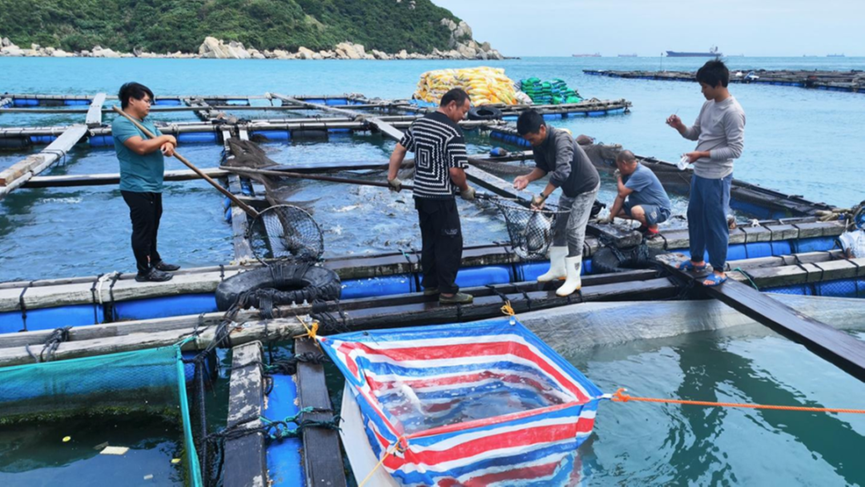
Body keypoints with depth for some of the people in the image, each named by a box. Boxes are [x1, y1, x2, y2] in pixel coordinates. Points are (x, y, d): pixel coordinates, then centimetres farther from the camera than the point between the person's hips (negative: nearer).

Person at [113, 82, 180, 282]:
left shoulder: (146, 122, 14)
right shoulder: (121, 123, -16)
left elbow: (158, 144, 16)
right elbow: (141, 147, -29)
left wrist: (168, 146, -9)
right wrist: (164, 138, -16)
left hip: (153, 186, 9)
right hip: (137, 188, -9)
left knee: (152, 227, 20)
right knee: (143, 228, -1)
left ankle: (155, 261, 33)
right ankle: (144, 271, 8)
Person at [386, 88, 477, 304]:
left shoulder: (418, 124, 8)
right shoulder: (453, 132, -16)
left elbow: (399, 150, 14)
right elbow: (455, 171, -19)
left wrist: (392, 177, 20)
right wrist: (466, 189, -2)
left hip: (420, 194, 8)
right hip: (441, 198, -8)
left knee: (429, 241, 18)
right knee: (450, 244, 2)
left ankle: (430, 285, 27)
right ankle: (447, 292, 8)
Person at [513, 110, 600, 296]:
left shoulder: (561, 139, -35)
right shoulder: (538, 143, -9)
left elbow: (562, 171, -46)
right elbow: (543, 167, 0)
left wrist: (542, 196, -48)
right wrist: (527, 178, -20)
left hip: (586, 188, -8)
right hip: (569, 189, 9)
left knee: (574, 232, -9)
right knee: (559, 228, 14)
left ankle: (574, 279, 0)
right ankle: (558, 269, 28)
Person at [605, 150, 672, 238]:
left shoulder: (642, 173, -27)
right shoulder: (628, 173, 1)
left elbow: (622, 193, -28)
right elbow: (621, 195, 1)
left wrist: (619, 178, -9)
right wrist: (610, 217, -4)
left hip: (660, 209, -9)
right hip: (643, 205, 9)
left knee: (636, 211, -39)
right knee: (614, 209, 7)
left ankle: (653, 227, -7)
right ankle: (645, 224, 13)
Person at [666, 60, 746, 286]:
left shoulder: (733, 112, -21)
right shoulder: (708, 105, 7)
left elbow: (736, 149, -22)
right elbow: (695, 134, 15)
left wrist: (702, 154, -24)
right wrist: (680, 127, -4)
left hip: (717, 178, -9)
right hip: (699, 174, 9)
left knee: (715, 223, 0)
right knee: (695, 216, 20)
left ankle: (719, 271, 14)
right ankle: (697, 260, 36)